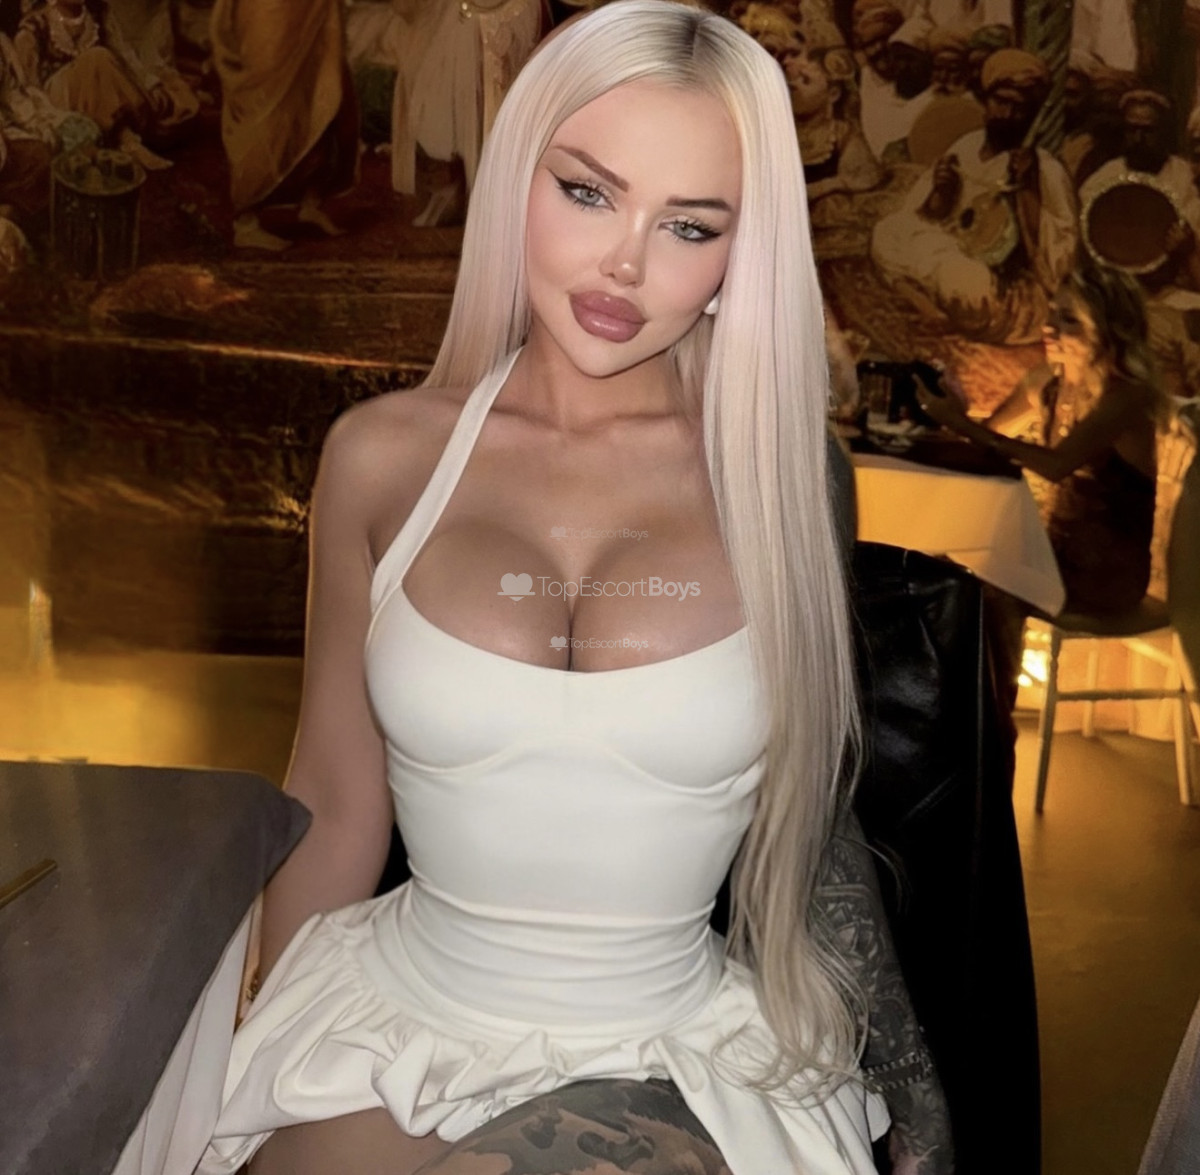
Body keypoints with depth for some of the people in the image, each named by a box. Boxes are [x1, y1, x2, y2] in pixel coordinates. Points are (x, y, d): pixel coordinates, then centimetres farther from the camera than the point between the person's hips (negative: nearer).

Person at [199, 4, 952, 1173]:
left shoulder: (778, 475, -6)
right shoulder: (383, 455, -3)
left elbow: (806, 813, 5)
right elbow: (332, 811, 5)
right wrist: (262, 1065, 10)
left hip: (669, 1063, 0)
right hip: (396, 1020, 1)